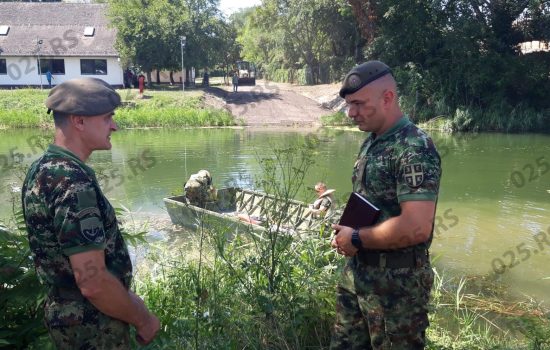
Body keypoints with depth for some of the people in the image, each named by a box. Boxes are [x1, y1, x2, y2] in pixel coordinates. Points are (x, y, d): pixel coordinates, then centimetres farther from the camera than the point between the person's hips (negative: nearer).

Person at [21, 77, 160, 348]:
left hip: (65, 312, 9)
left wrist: (124, 296, 15)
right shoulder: (73, 184, -28)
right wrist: (142, 319, -14)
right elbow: (93, 283, -30)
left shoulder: (42, 169, 2)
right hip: (92, 325, -8)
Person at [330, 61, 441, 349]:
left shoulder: (415, 149, -21)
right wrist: (344, 231, 0)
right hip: (357, 271, 9)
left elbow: (416, 228, -29)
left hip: (397, 280, -8)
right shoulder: (371, 143, 8)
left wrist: (356, 239, -17)